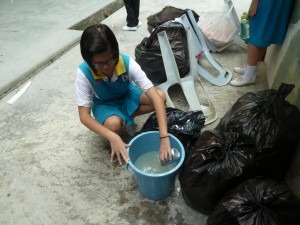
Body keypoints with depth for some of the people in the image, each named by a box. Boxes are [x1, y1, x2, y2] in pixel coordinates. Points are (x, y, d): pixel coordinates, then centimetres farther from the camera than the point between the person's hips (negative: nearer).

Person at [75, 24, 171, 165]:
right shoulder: (84, 73, -31)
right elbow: (84, 116, -30)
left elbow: (155, 97, -37)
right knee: (114, 124, -36)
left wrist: (164, 137, -46)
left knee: (161, 97, -22)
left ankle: (126, 116, -3)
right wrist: (112, 138, -46)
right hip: (104, 104, -2)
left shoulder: (127, 63, -31)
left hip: (127, 95, 2)